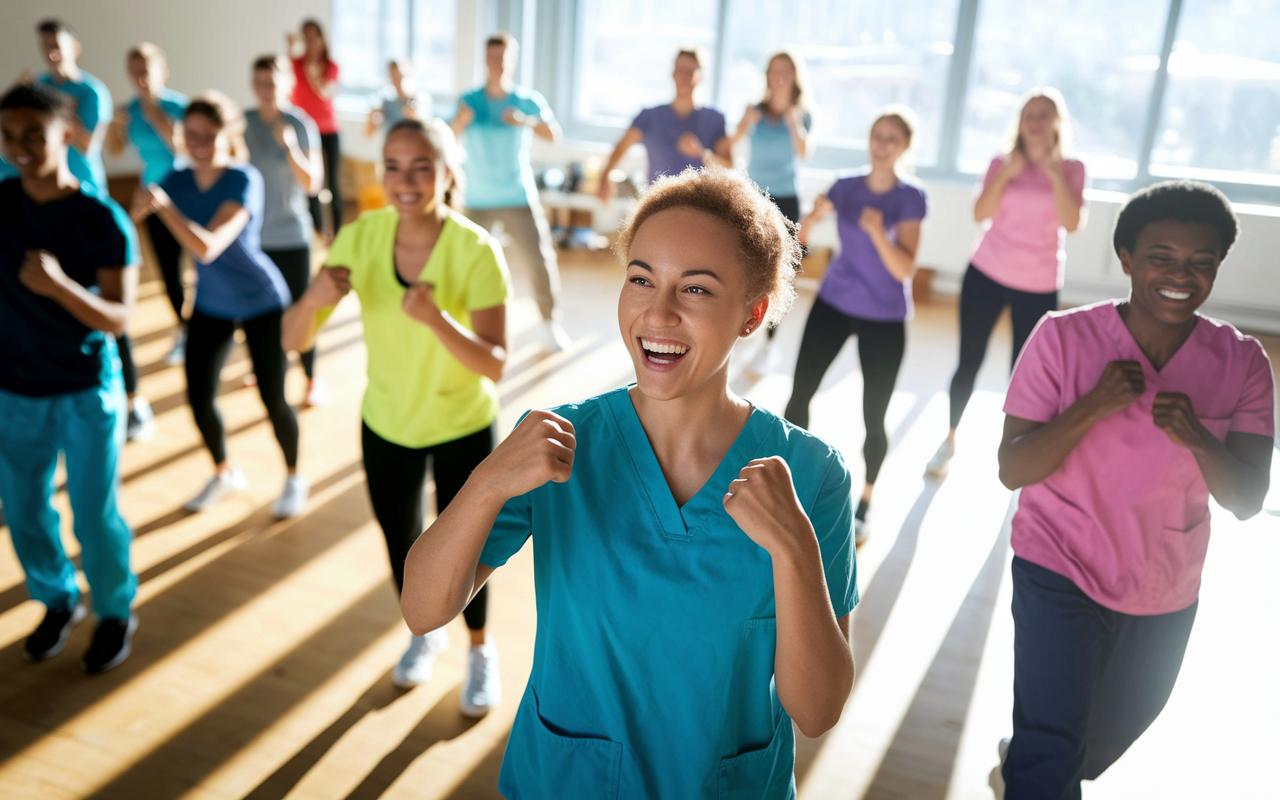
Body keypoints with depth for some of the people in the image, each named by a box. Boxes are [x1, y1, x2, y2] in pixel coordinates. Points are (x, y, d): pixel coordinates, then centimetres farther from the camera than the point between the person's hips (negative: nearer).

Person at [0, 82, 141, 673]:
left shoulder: (103, 220, -14)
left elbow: (118, 318, -18)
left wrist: (59, 285, -35)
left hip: (88, 392, -4)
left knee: (94, 514, 5)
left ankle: (116, 612, 29)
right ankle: (58, 602, 40)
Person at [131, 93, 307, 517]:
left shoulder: (245, 180, -22)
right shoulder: (178, 180, -6)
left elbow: (208, 247, -33)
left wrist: (164, 205, -44)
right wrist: (138, 206, -33)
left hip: (262, 303, -5)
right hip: (210, 306, 5)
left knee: (273, 399, -2)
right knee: (198, 397, 5)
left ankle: (294, 477, 25)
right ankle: (224, 473, 33)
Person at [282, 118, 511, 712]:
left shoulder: (476, 252, -25)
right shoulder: (360, 238, -16)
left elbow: (494, 366, -30)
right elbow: (294, 340, -14)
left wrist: (435, 318, -46)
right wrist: (316, 297, -35)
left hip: (463, 427, -3)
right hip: (385, 423, 3)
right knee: (399, 542, 19)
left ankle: (480, 651, 40)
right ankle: (426, 632, 51)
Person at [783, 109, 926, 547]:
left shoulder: (910, 198, -10)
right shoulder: (846, 187, 0)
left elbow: (905, 269, -17)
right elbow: (801, 237, 1)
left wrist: (878, 232, -32)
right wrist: (815, 214, -17)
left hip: (884, 319, -3)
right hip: (833, 304, 3)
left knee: (874, 417, 1)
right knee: (800, 394, 1)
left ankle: (864, 502, 21)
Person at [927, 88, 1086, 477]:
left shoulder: (1071, 170, 2)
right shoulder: (1002, 162, 4)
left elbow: (1072, 223, -12)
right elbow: (981, 213, -10)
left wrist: (1055, 175, -17)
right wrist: (1007, 174, -18)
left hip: (1039, 286, 0)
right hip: (987, 274, 1)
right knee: (968, 362, 3)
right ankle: (949, 440, 19)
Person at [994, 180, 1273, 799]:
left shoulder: (1242, 363, -9)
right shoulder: (1063, 337, -17)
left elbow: (1246, 500, -12)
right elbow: (1012, 470, -18)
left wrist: (1196, 436, -31)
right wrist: (1092, 406, -32)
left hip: (1165, 598, 4)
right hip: (1060, 575, -4)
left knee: (1111, 738, 25)